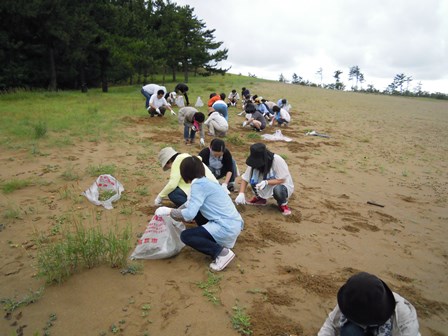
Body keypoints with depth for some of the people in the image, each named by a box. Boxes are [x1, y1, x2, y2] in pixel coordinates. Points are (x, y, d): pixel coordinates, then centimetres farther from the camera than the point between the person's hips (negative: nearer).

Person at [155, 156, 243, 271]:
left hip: (227, 228, -9)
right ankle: (221, 244, 13)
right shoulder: (205, 182, 14)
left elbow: (189, 214, -19)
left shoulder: (198, 185, -13)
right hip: (235, 224, 9)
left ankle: (222, 253, -6)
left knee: (185, 236, -4)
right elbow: (191, 204, 26)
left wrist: (169, 211, -6)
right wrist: (175, 212, 28)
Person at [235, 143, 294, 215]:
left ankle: (283, 204, -4)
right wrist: (241, 194, -26)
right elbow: (245, 178, -12)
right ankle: (260, 198, 5)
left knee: (278, 189, -39)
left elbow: (282, 180, -25)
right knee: (253, 178, -22)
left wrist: (266, 182, -39)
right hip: (267, 188, 4)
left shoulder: (277, 160, -29)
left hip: (282, 186, -4)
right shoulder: (255, 162, -16)